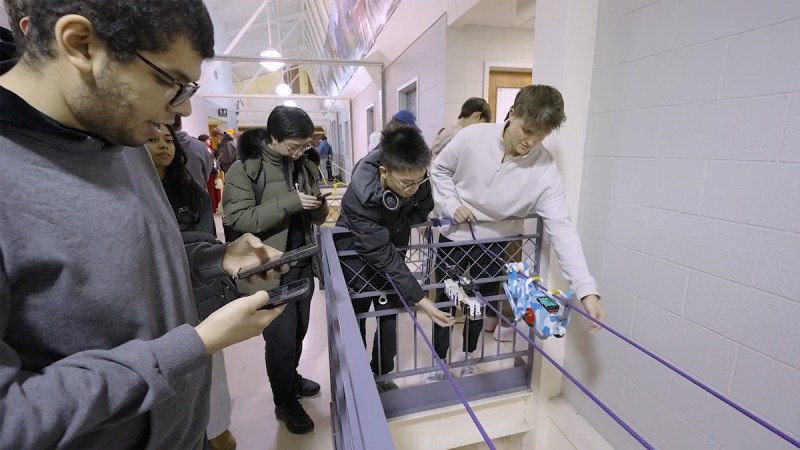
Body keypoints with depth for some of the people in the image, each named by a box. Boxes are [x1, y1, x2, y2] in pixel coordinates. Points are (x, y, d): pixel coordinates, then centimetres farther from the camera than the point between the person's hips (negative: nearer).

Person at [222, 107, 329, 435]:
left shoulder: (305, 166, 7)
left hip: (303, 262, 5)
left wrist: (318, 206, -13)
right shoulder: (244, 169, -10)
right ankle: (285, 404, 29)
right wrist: (288, 203, -26)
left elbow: (319, 217, 11)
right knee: (280, 338, 5)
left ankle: (292, 377, 46)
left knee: (299, 331, 18)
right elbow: (238, 219, -19)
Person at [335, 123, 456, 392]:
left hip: (392, 244, 5)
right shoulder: (359, 198, -39)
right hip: (357, 252, -4)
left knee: (389, 314, 12)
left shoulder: (414, 174, -26)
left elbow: (423, 210, -7)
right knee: (355, 318, 5)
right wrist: (419, 299, -34)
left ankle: (382, 375, 32)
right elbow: (384, 257, -35)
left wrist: (395, 227, -23)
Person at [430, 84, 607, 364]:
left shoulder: (545, 170, -22)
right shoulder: (472, 137, -21)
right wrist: (451, 204, -18)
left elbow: (562, 228, -26)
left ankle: (468, 354, 46)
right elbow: (439, 169, -3)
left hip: (496, 243, 1)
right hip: (455, 236, 0)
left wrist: (587, 289, -33)